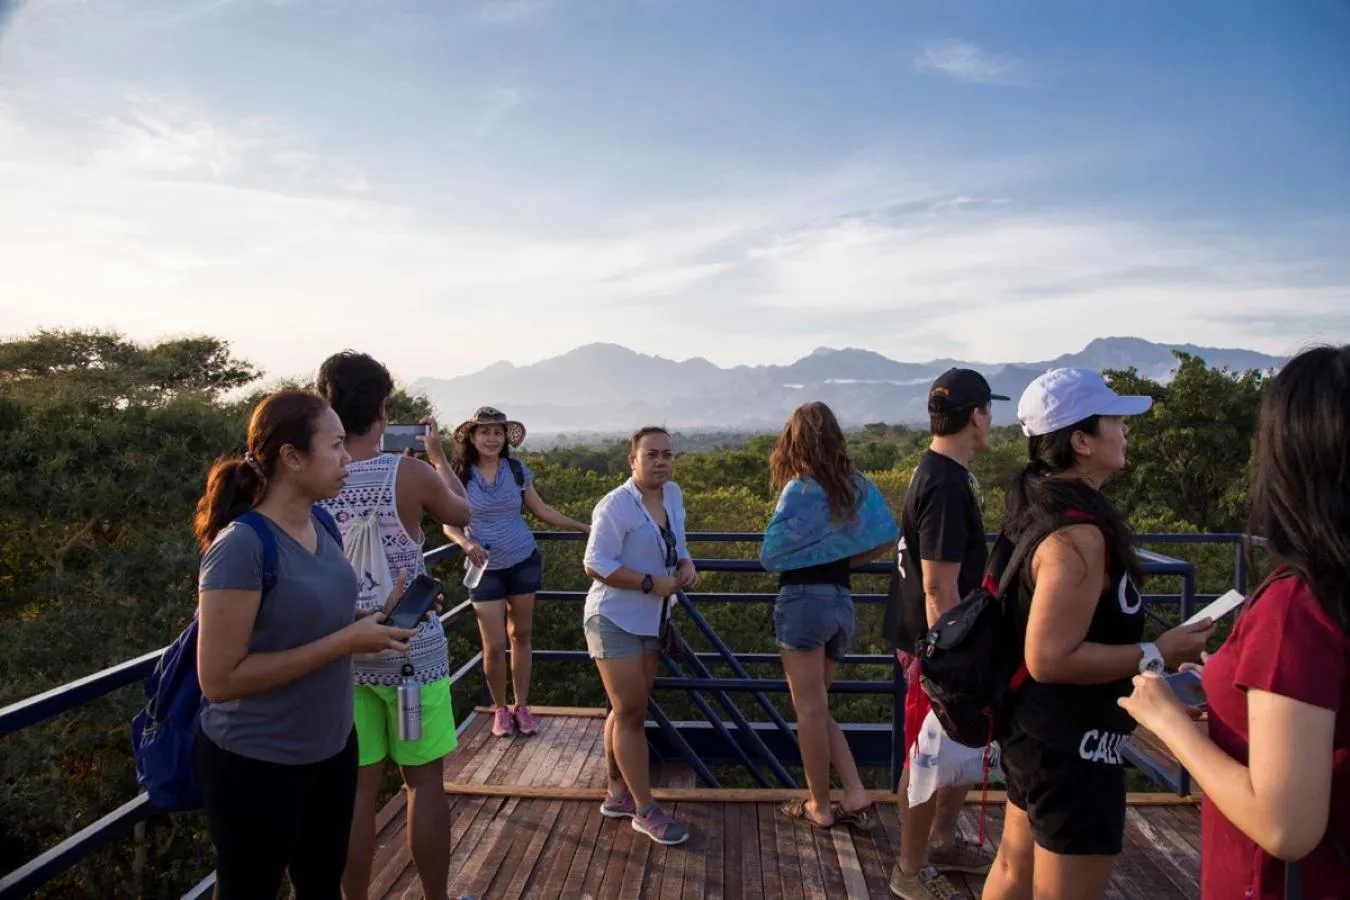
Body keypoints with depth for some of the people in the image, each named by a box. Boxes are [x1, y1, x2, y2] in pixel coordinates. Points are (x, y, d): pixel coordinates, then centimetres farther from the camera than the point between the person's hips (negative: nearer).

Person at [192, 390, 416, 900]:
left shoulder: (321, 527, 0)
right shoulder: (242, 545, -24)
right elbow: (219, 678, -25)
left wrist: (378, 615, -5)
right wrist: (345, 642, -26)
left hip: (331, 747, 7)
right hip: (257, 763, -7)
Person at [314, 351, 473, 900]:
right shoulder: (410, 474, -14)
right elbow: (461, 512, 7)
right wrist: (437, 454, 22)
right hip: (410, 650, -2)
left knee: (358, 788, 13)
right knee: (424, 781, 12)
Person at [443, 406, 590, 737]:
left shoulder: (517, 470, -4)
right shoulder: (460, 475, -8)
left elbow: (541, 509, 4)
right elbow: (450, 524, -6)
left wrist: (583, 526, 1)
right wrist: (466, 543, -27)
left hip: (524, 562, 2)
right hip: (485, 568, -2)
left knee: (521, 635, 11)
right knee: (494, 644, -2)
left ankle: (522, 707, 25)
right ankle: (500, 709, 20)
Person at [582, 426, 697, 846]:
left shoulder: (673, 495, 4)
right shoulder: (616, 505, -19)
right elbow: (596, 565, -22)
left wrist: (686, 564, -5)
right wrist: (652, 583, -24)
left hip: (651, 620, 7)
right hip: (616, 619, -7)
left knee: (628, 710, 16)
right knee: (631, 712, -3)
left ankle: (618, 794, 29)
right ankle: (645, 810, 7)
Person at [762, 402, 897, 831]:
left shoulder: (799, 489, -12)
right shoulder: (856, 485, 6)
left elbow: (770, 555, -11)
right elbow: (887, 536, 8)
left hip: (803, 601, -7)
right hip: (842, 601, 7)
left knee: (810, 711, 5)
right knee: (817, 708, 19)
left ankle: (819, 807, 17)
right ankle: (856, 797, 15)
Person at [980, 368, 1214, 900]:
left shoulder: (1038, 503, 4)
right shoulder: (1078, 531, -27)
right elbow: (1050, 658, -28)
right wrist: (1158, 654, -19)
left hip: (1033, 730, 10)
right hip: (1075, 746, -10)